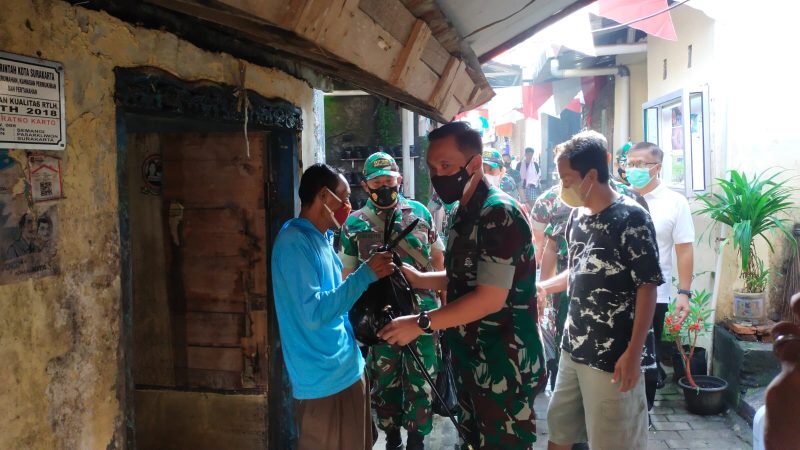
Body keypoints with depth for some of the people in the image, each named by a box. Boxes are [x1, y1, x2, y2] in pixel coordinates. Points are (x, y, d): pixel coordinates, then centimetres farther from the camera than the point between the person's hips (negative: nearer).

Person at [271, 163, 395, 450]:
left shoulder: (322, 239, 10)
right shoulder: (295, 241, -19)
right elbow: (314, 313, -28)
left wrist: (371, 275, 10)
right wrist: (365, 274, -25)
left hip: (347, 369, 9)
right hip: (325, 381, -9)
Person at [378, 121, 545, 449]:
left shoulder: (498, 213, -21)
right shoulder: (466, 213, 10)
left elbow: (490, 297, -25)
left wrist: (421, 324, -20)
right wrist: (419, 280, 5)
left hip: (504, 366, -9)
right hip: (473, 361, 9)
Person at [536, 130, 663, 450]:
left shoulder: (631, 218, -14)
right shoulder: (577, 215, 8)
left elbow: (647, 286, -16)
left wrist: (634, 352, -19)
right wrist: (544, 286, 8)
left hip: (613, 355, -7)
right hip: (574, 347, 7)